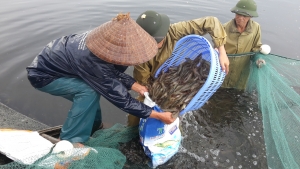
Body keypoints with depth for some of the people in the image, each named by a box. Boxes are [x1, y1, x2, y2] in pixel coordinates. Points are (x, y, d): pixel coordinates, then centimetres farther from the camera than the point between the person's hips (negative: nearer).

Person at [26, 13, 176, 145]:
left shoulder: (105, 38, -18)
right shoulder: (94, 62, -39)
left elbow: (115, 71, -3)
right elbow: (120, 97, -31)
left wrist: (138, 87, -14)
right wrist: (158, 115, -25)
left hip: (54, 57, 8)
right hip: (42, 74, -8)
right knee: (89, 91, -25)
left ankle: (93, 126, 29)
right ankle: (70, 140, -8)